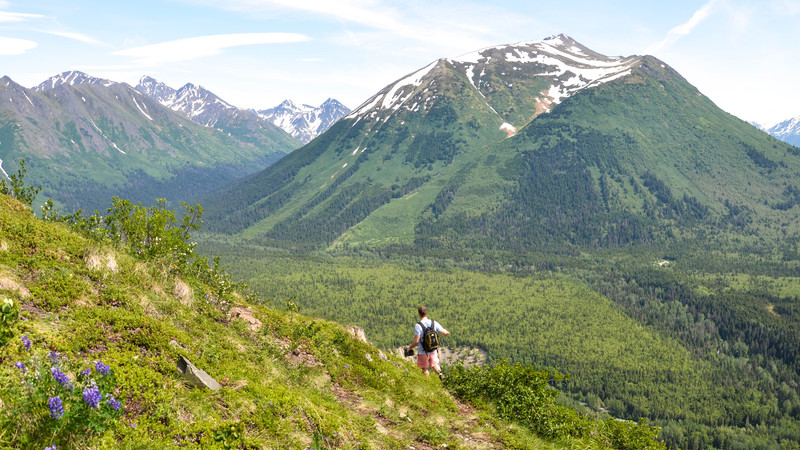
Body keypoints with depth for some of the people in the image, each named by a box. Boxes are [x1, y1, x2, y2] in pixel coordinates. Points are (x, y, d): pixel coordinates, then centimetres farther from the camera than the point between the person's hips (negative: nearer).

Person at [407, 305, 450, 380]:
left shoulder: (418, 325, -20)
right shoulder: (434, 323, -7)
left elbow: (416, 341, -21)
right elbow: (445, 332, -3)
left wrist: (410, 347, -3)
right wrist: (448, 333, 22)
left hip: (423, 352, -4)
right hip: (433, 350, 4)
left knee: (425, 369, 16)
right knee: (434, 364, 23)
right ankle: (440, 373, -4)